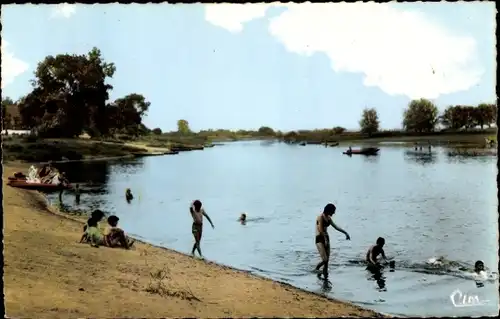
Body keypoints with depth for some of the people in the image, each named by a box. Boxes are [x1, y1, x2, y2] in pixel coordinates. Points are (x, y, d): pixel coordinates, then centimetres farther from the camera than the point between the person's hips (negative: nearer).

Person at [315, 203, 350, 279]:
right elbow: (320, 230, -23)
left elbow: (336, 227, 18)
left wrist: (345, 233, 15)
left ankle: (325, 275, 15)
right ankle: (317, 268, 15)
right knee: (324, 260, -13)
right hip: (320, 239, -8)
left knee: (327, 260, 6)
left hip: (326, 238, 8)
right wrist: (325, 240, -27)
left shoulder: (328, 218, 11)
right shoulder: (320, 217, -14)